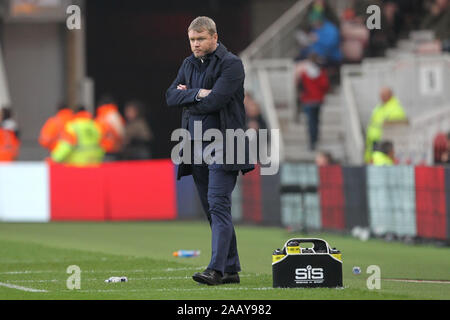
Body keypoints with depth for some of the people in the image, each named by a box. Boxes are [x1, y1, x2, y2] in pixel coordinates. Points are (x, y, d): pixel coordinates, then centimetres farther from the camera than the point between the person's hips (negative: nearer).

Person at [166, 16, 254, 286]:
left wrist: (187, 96, -3)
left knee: (218, 204, -16)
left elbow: (215, 100, -18)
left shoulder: (231, 64, -7)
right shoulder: (189, 64, 16)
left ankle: (216, 269, -23)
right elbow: (171, 96, 6)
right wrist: (197, 94, -10)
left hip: (222, 145, -7)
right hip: (196, 147, 7)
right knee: (213, 210, 8)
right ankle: (231, 269, 13)